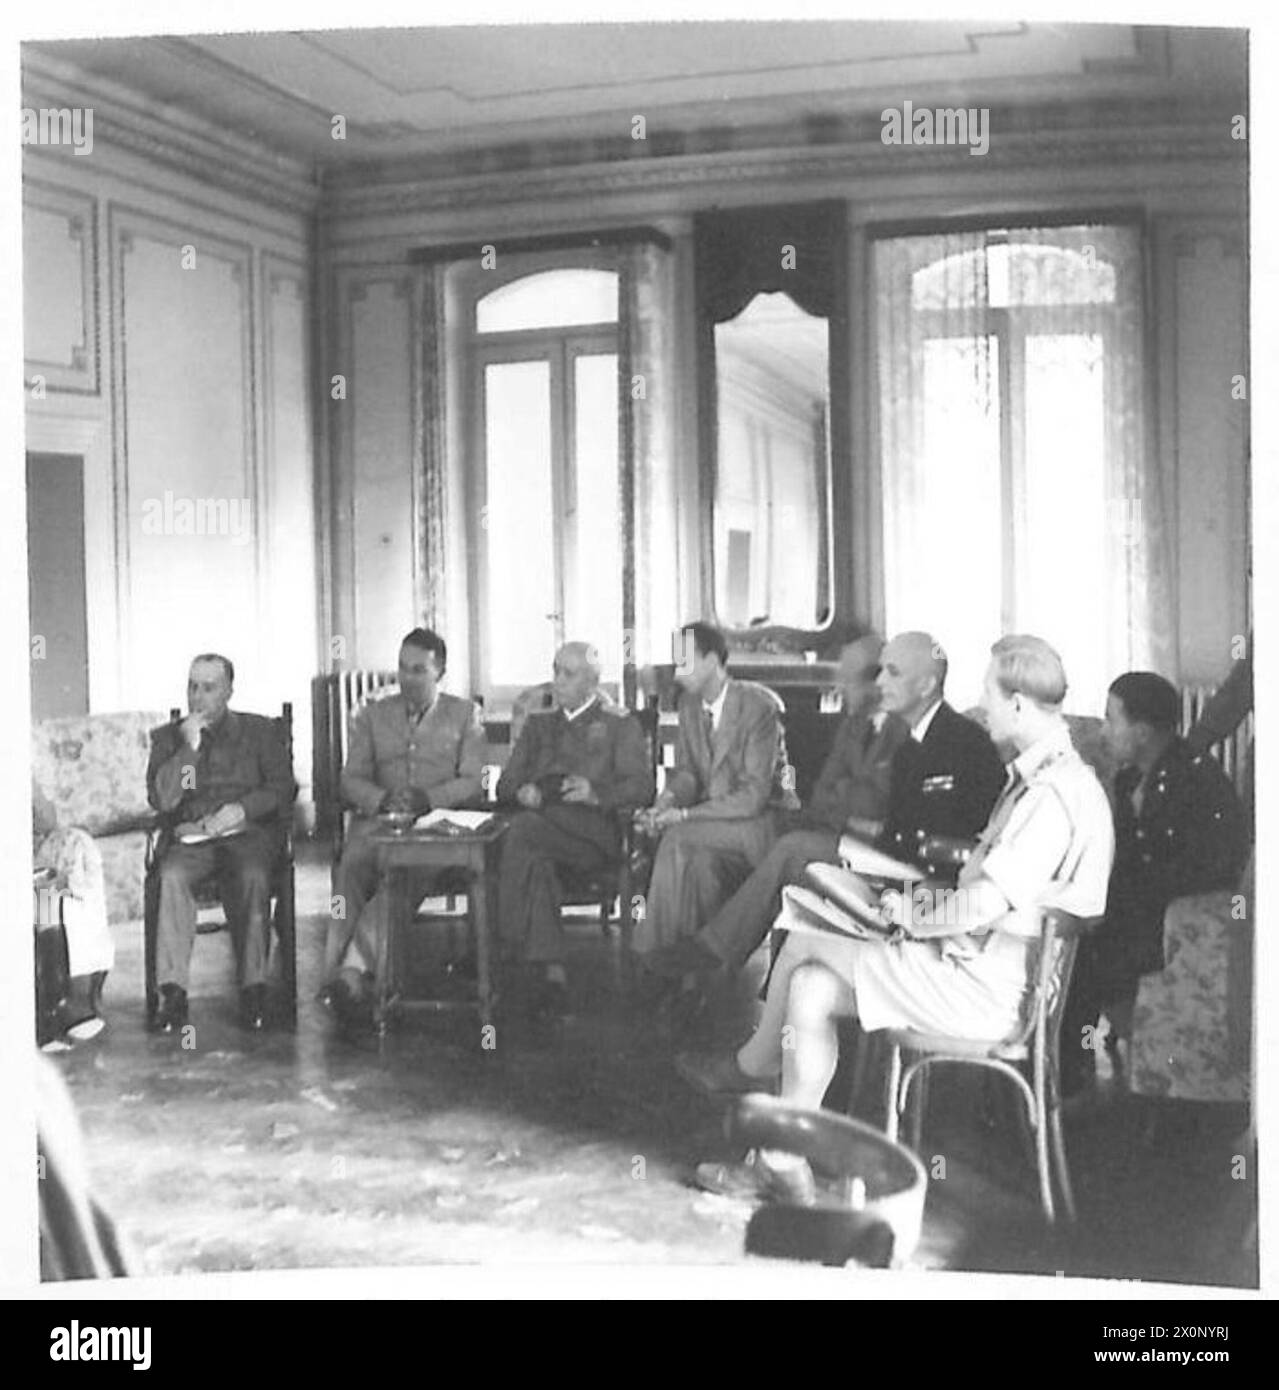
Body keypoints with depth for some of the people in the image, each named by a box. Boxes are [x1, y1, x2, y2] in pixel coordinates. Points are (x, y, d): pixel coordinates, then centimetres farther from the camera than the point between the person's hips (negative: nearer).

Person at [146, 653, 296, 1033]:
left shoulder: (261, 731, 14)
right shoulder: (168, 737, 16)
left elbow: (283, 787, 5)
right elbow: (162, 799, 3)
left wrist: (242, 809, -12)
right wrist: (189, 747, -6)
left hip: (249, 831, -1)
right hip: (189, 835, 1)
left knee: (253, 877, -34)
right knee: (172, 877, -32)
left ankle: (253, 988, -30)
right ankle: (173, 993, -31)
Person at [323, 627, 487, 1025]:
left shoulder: (464, 714, 15)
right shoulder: (372, 715, 20)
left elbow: (473, 782, 5)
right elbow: (351, 780, 12)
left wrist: (427, 797, -14)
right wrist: (384, 799, -10)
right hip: (378, 819, 2)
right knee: (351, 869, -31)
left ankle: (354, 967, -43)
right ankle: (336, 973, -39)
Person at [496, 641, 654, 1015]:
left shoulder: (621, 724, 18)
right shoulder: (537, 723, 31)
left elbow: (640, 788, 4)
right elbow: (506, 784, 22)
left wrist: (596, 793, -16)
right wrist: (521, 792, -4)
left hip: (591, 827, -3)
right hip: (536, 819, 3)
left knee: (524, 830, -36)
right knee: (535, 860, -36)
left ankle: (504, 940, -32)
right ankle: (552, 973, -39)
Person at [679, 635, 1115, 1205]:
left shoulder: (1056, 792, -21)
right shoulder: (1034, 776, 13)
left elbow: (985, 904, -25)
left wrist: (916, 918, -9)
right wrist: (918, 901, 6)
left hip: (986, 990, -10)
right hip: (978, 960, 10)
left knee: (803, 945, -6)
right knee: (810, 989, 1)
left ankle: (754, 1066, 16)